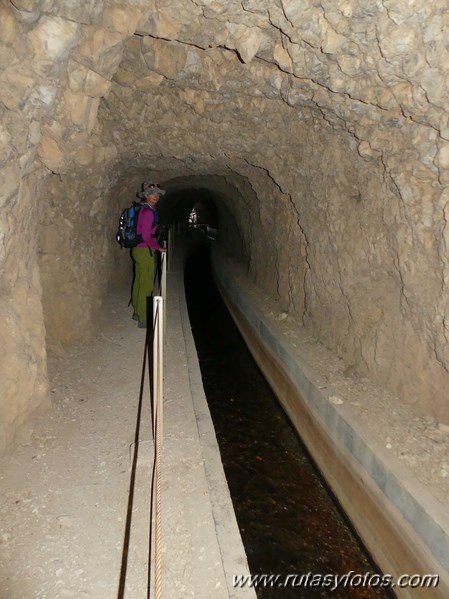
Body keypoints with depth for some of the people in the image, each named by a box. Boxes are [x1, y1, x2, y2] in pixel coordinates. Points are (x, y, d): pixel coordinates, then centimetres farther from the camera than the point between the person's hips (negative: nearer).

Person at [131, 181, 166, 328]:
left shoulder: (143, 209, 11)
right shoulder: (148, 212, -18)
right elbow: (146, 236, -23)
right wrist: (158, 247, -9)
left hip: (138, 250, 10)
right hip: (145, 251, -10)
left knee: (139, 282, 18)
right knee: (146, 284, -2)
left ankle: (137, 312, 31)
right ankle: (143, 319, 6)